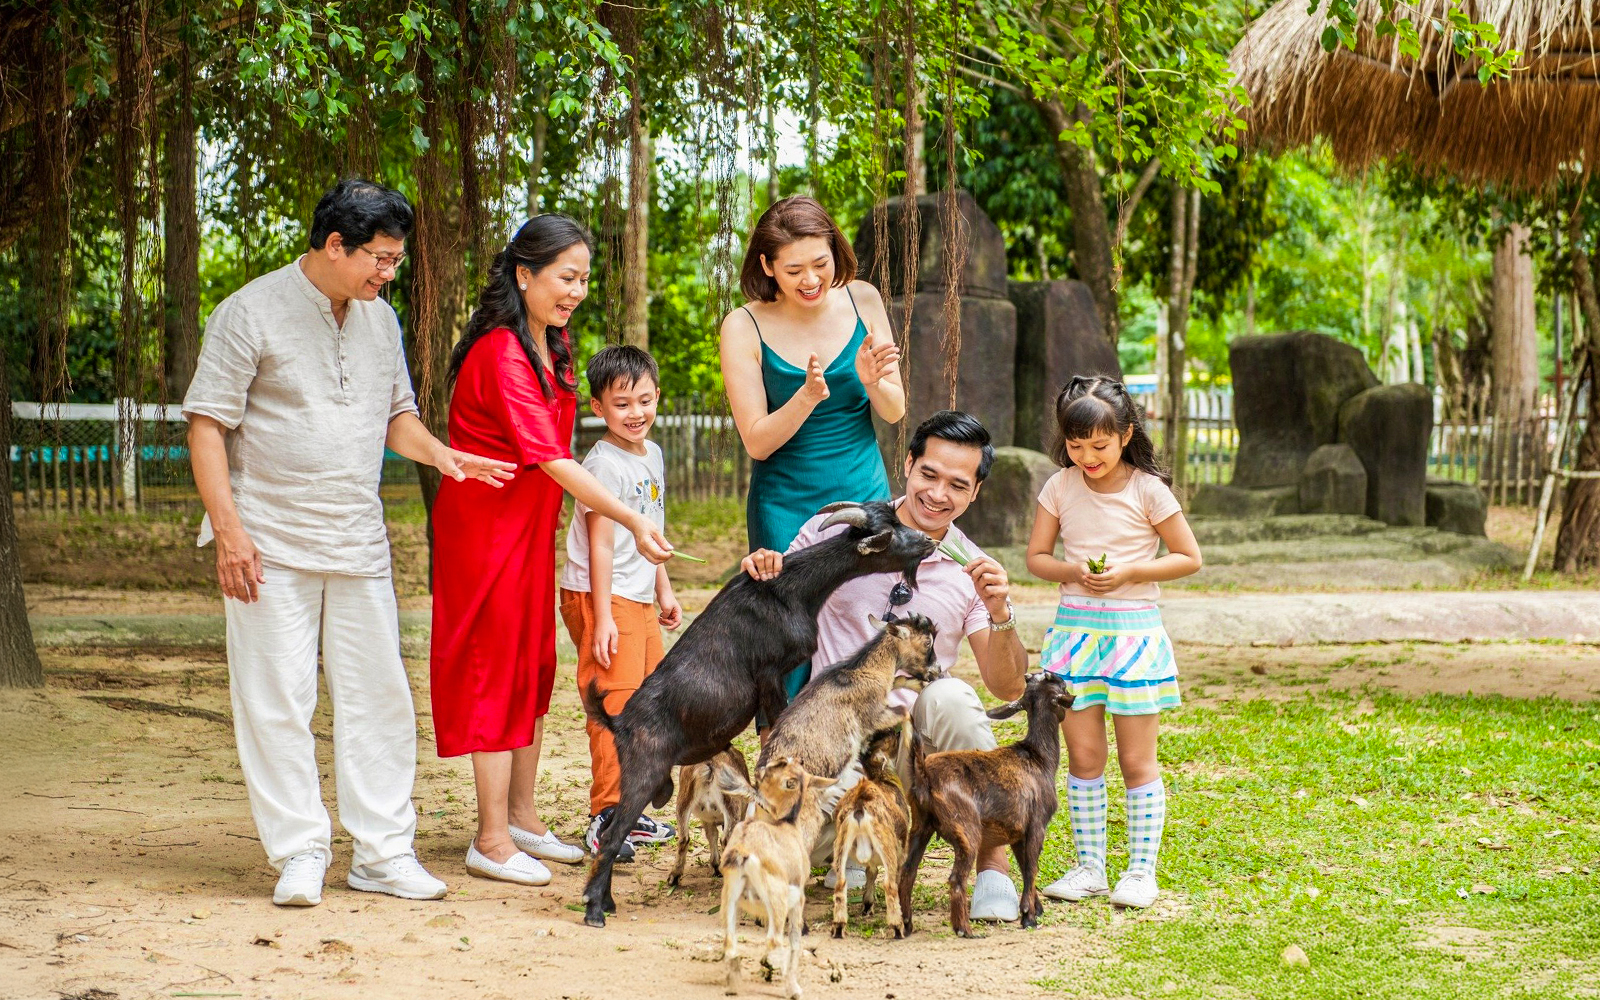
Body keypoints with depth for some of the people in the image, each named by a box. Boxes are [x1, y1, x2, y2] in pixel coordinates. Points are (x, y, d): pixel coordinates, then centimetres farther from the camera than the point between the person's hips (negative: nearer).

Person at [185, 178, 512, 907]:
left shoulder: (380, 319, 12)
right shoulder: (252, 313, -6)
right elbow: (207, 424, -8)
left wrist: (442, 456, 2)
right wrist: (228, 530, -15)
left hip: (359, 544, 6)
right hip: (271, 544, -5)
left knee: (379, 696, 5)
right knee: (277, 702, -3)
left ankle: (382, 851, 12)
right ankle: (299, 854, 5)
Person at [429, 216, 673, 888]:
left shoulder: (552, 347, 7)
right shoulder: (501, 355, -22)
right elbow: (551, 459, -28)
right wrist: (631, 520, -31)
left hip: (531, 522, 9)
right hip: (486, 523, -9)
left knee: (534, 665, 12)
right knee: (497, 667, -6)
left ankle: (522, 819, 20)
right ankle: (492, 840, -1)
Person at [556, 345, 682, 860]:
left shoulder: (651, 454, 12)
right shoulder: (604, 464, -16)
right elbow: (601, 545, -18)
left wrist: (664, 590, 24)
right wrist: (603, 617, -20)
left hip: (639, 598, 9)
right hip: (601, 596, -9)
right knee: (614, 702, -12)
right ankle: (604, 818, -10)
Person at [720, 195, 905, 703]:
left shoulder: (862, 300, -1)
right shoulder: (745, 327, -9)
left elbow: (894, 412, 3)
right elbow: (757, 442, -10)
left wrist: (872, 382, -19)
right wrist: (808, 397, -26)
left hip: (865, 497, 3)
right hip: (786, 509, -3)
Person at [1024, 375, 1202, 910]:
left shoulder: (1148, 490, -5)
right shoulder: (1060, 487, 3)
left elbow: (1189, 557, -1)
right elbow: (1036, 556, 8)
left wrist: (1129, 572, -14)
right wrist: (1073, 570, -12)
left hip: (1133, 630, -3)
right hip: (1074, 628, 3)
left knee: (1137, 760, 2)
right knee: (1083, 757, 5)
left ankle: (1141, 870, 9)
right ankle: (1088, 866, 14)